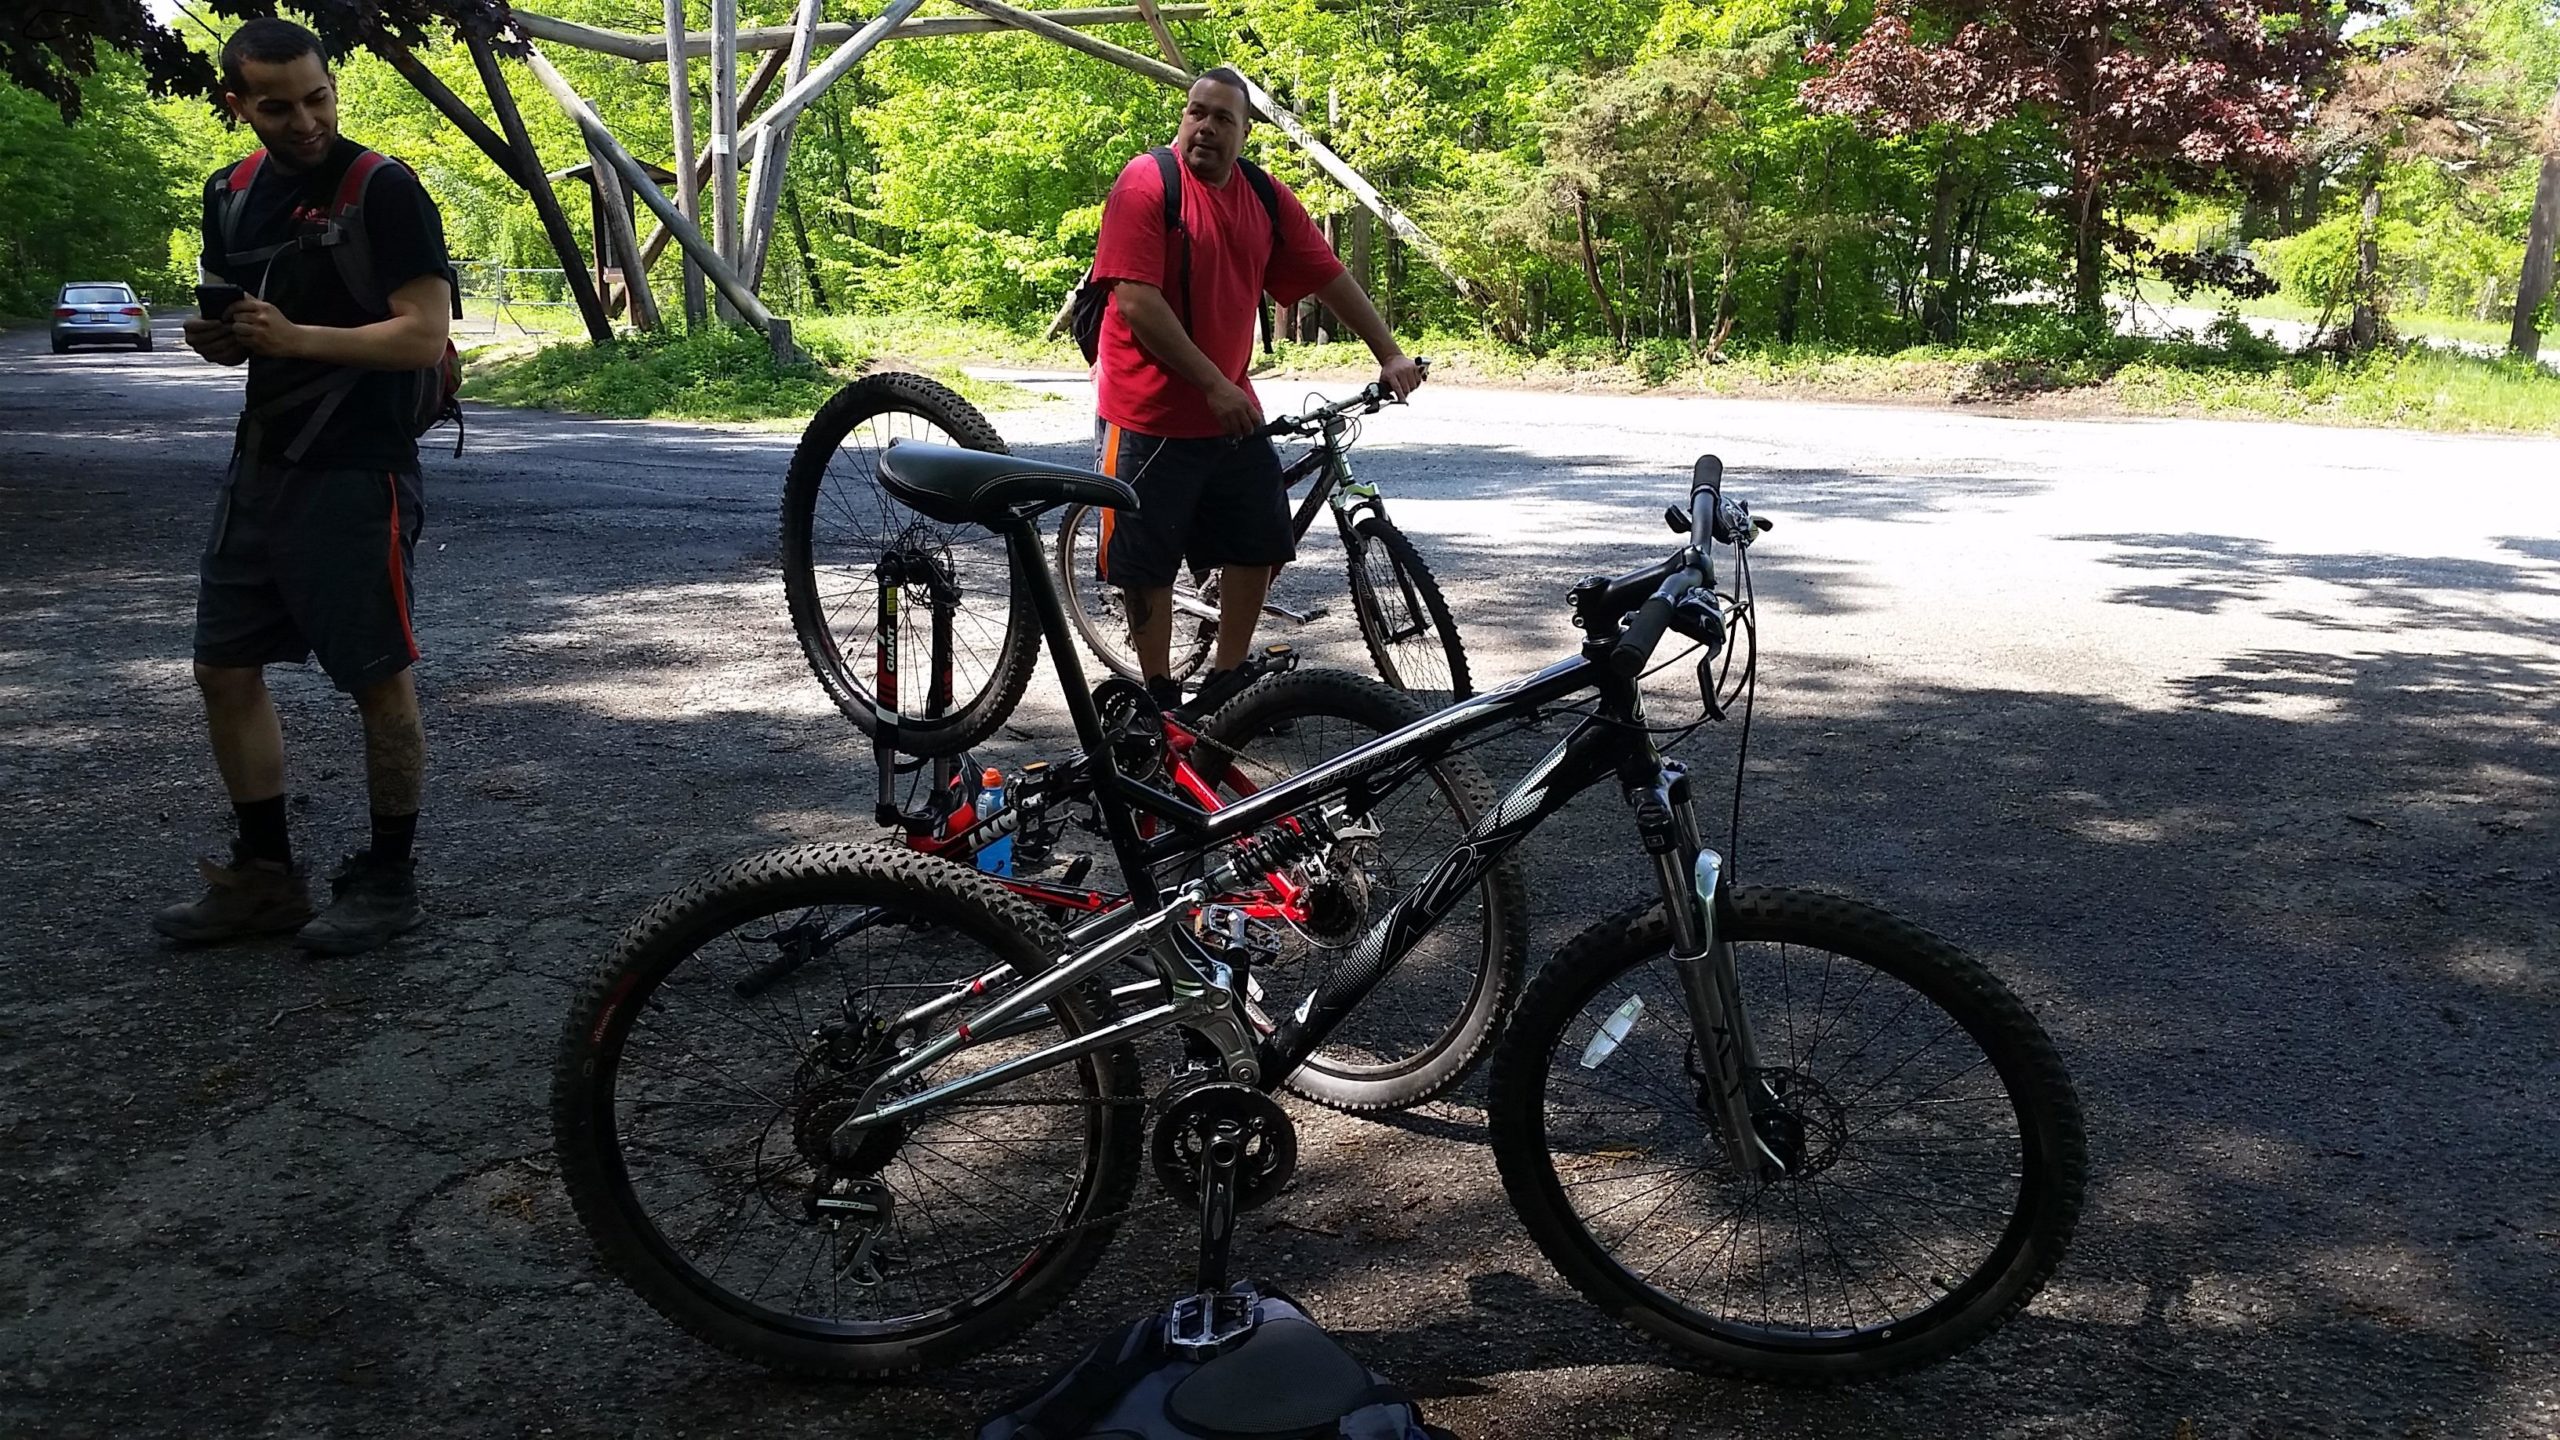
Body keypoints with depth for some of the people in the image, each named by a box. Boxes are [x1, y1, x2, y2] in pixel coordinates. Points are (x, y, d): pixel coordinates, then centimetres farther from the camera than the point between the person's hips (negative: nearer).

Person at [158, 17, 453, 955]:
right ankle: (264, 876, 21)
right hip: (262, 464, 8)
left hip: (356, 473, -8)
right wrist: (213, 336, -2)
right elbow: (241, 333, 21)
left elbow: (427, 335, -16)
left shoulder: (383, 192, -10)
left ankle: (388, 881, 13)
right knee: (225, 669, 10)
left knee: (379, 680, 0)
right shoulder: (232, 196, 12)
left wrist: (294, 338, -24)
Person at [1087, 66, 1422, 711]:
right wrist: (1213, 384, -21)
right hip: (1150, 414, -6)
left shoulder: (1267, 198, 5)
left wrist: (1389, 355, 7)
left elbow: (1331, 278, 11)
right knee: (1148, 561, 3)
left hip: (1231, 409, 6)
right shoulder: (1147, 182, -12)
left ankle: (1226, 681, 26)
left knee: (1259, 545, 10)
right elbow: (1136, 301, -19)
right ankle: (1158, 698, 18)